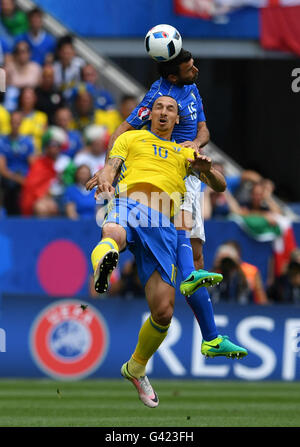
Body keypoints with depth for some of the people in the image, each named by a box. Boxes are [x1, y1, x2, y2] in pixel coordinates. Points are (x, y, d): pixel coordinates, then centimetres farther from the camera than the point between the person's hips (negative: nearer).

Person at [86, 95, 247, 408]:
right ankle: (103, 262, -78)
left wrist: (207, 168, 1)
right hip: (129, 205, -2)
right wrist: (105, 178, -13)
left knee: (163, 312, -5)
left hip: (162, 226, 2)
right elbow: (111, 166, 13)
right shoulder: (132, 138, 27)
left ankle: (136, 368, 19)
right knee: (113, 234, -43)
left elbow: (221, 185, 25)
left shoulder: (184, 153, 33)